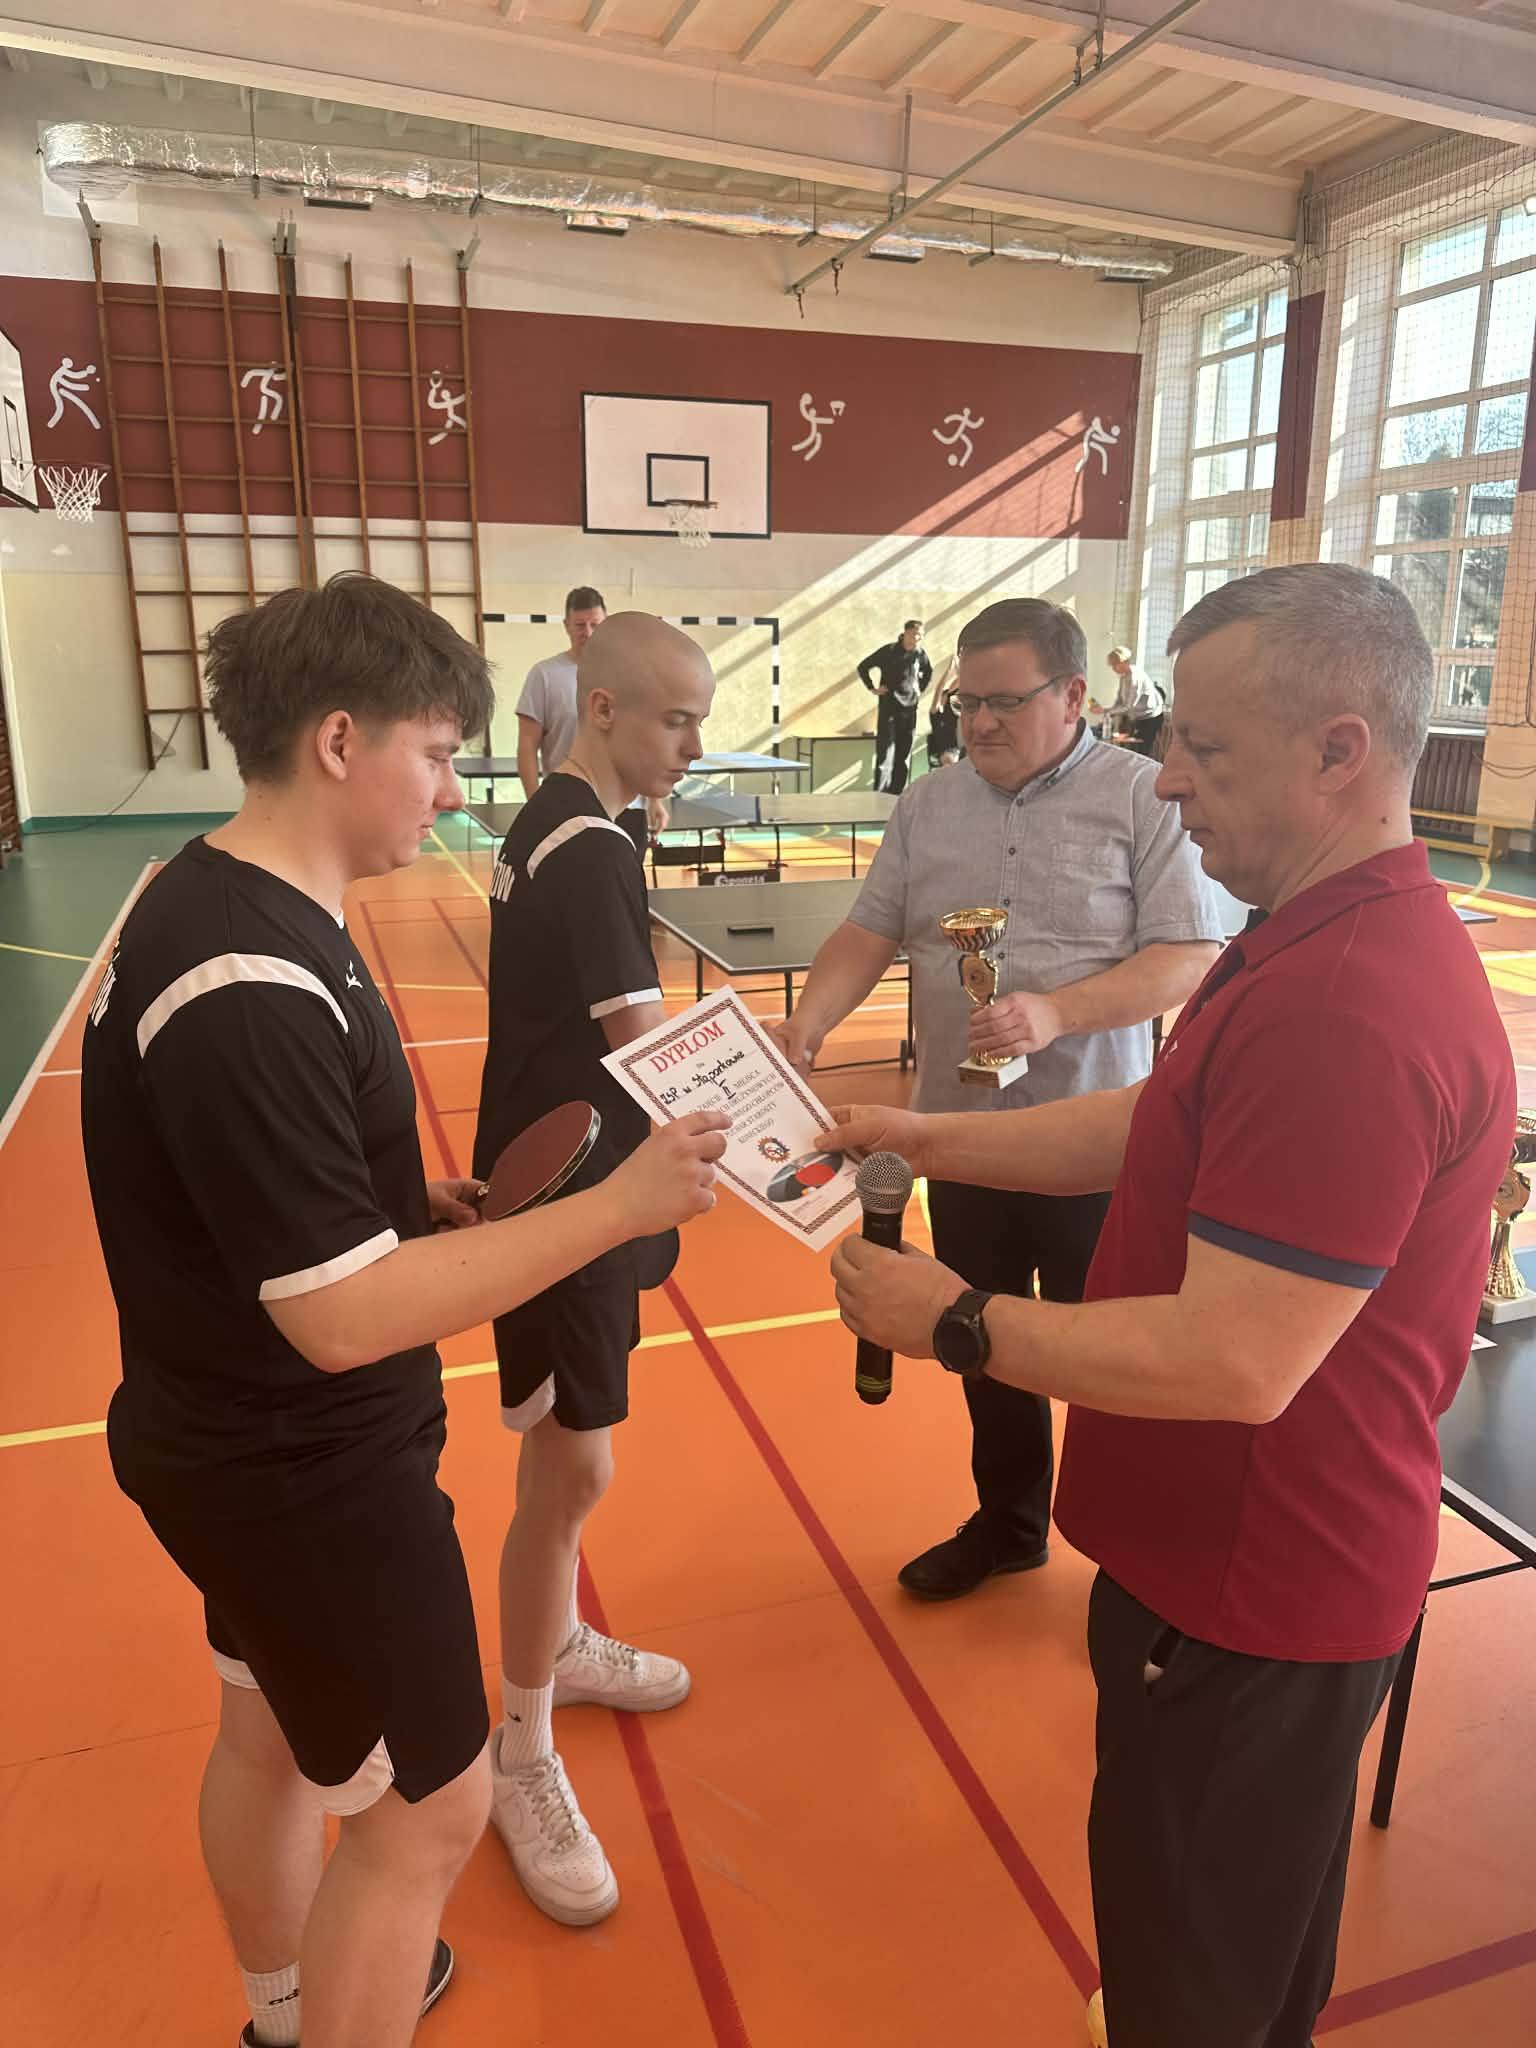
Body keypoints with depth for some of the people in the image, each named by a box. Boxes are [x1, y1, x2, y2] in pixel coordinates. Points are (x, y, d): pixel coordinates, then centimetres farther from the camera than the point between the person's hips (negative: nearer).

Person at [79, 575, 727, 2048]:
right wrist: (619, 1205, -26)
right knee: (425, 1810, 10)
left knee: (272, 1733, 29)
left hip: (245, 1443, 10)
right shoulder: (247, 988, -31)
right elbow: (346, 1316, -30)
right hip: (306, 1477, -10)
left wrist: (411, 1198, 3)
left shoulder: (223, 900, 1)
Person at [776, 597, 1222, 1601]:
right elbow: (870, 933, 5)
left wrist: (1056, 1012, -26)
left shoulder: (1143, 796, -8)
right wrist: (809, 1024, -12)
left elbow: (1189, 957, -13)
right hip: (962, 1134, 5)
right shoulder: (928, 805, 6)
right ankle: (1008, 1523, 42)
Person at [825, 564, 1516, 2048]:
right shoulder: (1325, 940, 4)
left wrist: (953, 1323, -21)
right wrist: (931, 1140, 2)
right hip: (1262, 1555, 10)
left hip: (1256, 1591, -9)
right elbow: (1159, 1128, 10)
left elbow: (1233, 1364, -33)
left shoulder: (1348, 1010, -32)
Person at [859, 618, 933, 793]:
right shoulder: (889, 652, -9)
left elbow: (928, 672, 26)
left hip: (910, 711, 5)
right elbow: (863, 667, -2)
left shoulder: (920, 655, 4)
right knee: (885, 754, -8)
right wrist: (873, 688, -4)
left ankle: (897, 794, 16)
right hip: (889, 710, -5)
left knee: (904, 756, 8)